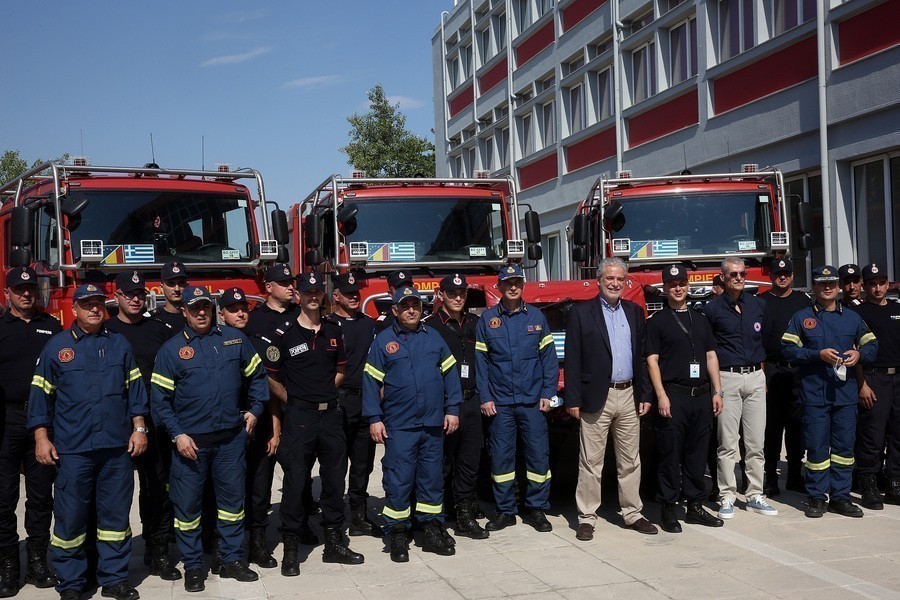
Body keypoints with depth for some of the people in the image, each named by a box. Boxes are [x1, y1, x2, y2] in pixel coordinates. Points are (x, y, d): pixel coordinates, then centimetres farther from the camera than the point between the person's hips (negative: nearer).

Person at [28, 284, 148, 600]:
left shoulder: (119, 343, 10)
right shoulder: (57, 346, 2)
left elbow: (134, 388, 11)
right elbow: (41, 394, 3)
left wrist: (139, 428, 4)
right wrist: (41, 438, -2)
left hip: (117, 445, 2)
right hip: (72, 449, -2)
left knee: (116, 514, 8)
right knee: (69, 517, 2)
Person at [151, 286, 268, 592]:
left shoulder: (234, 338, 4)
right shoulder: (171, 349, -2)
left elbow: (257, 375, 15)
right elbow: (160, 399, -3)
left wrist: (255, 409, 6)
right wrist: (177, 435, -11)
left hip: (231, 437, 2)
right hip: (190, 441, -2)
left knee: (232, 498, 11)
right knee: (187, 504, 4)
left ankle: (231, 560, 25)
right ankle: (193, 567, 19)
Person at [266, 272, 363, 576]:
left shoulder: (333, 332, 9)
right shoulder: (285, 334, -4)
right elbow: (271, 376, -2)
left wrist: (324, 392, 8)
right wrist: (294, 397, -2)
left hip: (331, 413, 5)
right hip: (299, 415, -4)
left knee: (334, 479, 10)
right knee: (295, 482, -1)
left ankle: (333, 543, 23)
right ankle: (291, 549, 8)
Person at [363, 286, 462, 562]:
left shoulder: (433, 337, 10)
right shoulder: (383, 341, 2)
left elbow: (449, 373, 11)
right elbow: (371, 382, 0)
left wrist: (452, 409, 4)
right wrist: (374, 419, -6)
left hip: (433, 423, 3)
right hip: (399, 425, -3)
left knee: (432, 477, 9)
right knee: (398, 480, -1)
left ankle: (432, 529, 19)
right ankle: (398, 534, 9)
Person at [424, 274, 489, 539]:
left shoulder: (475, 324, 13)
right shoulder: (429, 325, -3)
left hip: (471, 401, 5)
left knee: (470, 460, 7)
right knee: (442, 462, 2)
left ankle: (465, 517, 15)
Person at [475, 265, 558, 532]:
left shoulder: (536, 316, 5)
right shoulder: (487, 319, 4)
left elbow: (549, 356, 5)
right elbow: (480, 361, 3)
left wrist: (547, 393, -2)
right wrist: (485, 398, -4)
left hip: (532, 400, 0)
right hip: (499, 402, 0)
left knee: (539, 455, 2)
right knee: (501, 457, 5)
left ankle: (536, 508, 15)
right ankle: (505, 510, 16)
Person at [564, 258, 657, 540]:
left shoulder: (634, 312, 11)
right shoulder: (581, 312, -2)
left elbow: (641, 355, 13)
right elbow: (572, 360, -5)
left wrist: (644, 394, 8)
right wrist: (573, 400, -10)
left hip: (629, 396, 4)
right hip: (596, 398, -4)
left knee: (630, 461, 11)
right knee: (591, 463, 1)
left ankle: (632, 513, 22)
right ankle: (587, 518, 9)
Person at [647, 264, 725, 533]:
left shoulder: (700, 319, 16)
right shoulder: (656, 321, 0)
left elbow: (711, 356, 16)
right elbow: (652, 360, -6)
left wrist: (717, 391, 8)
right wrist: (661, 396, -14)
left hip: (701, 395, 5)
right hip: (673, 396, -5)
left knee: (697, 455, 10)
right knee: (670, 455, -2)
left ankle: (695, 506, 19)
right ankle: (668, 510, 5)